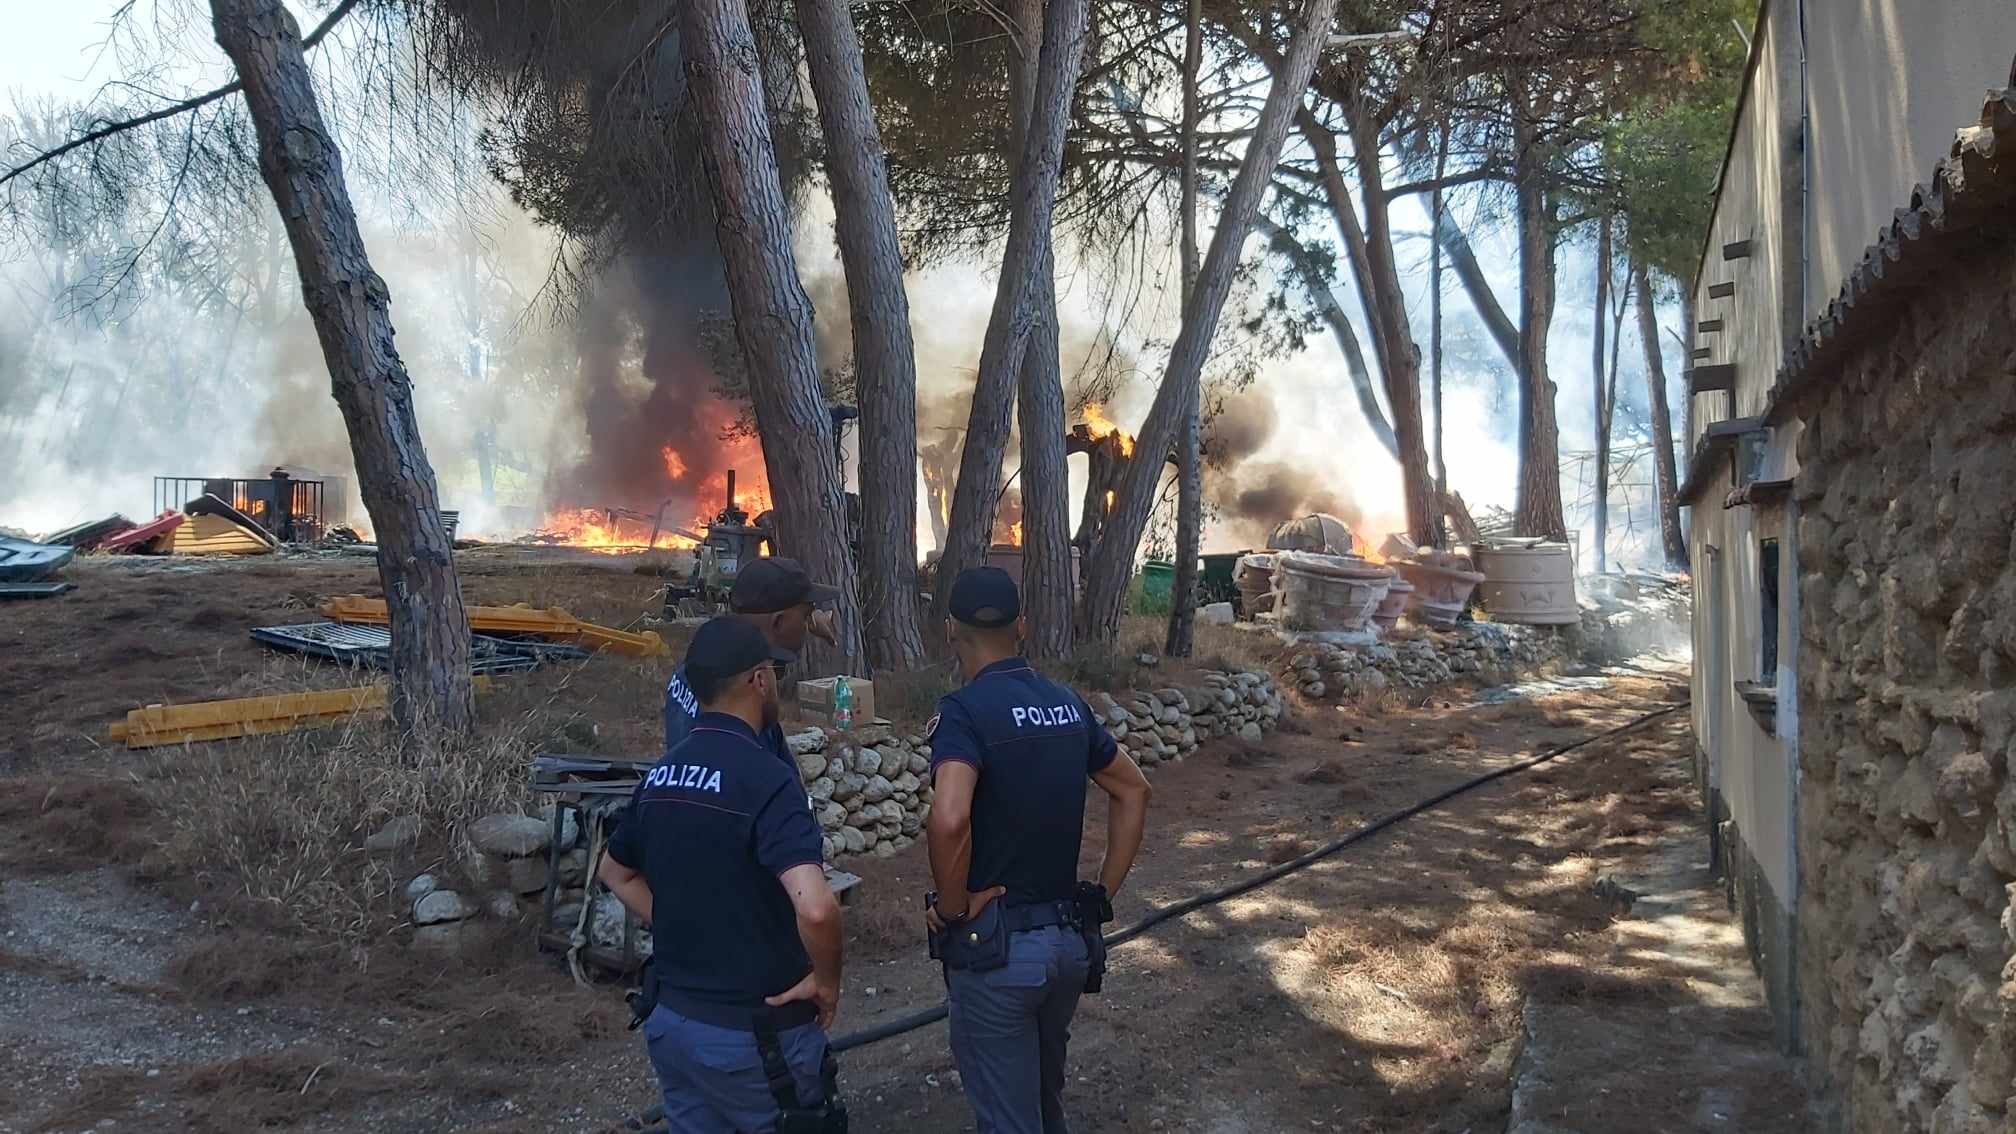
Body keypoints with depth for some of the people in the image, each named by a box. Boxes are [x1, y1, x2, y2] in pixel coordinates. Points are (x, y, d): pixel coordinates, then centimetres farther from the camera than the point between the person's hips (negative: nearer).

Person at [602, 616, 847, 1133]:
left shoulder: (660, 774, 3)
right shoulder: (765, 777, -22)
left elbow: (615, 872, 21)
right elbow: (816, 908, -35)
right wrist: (826, 980, -17)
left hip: (670, 1019, 7)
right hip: (753, 1031, -7)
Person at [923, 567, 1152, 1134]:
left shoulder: (965, 711, -18)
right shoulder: (1067, 703, 4)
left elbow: (949, 821, -33)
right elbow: (1134, 790, 14)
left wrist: (952, 908, -17)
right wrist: (1105, 892, 13)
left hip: (995, 944, -6)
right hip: (1071, 937, 6)